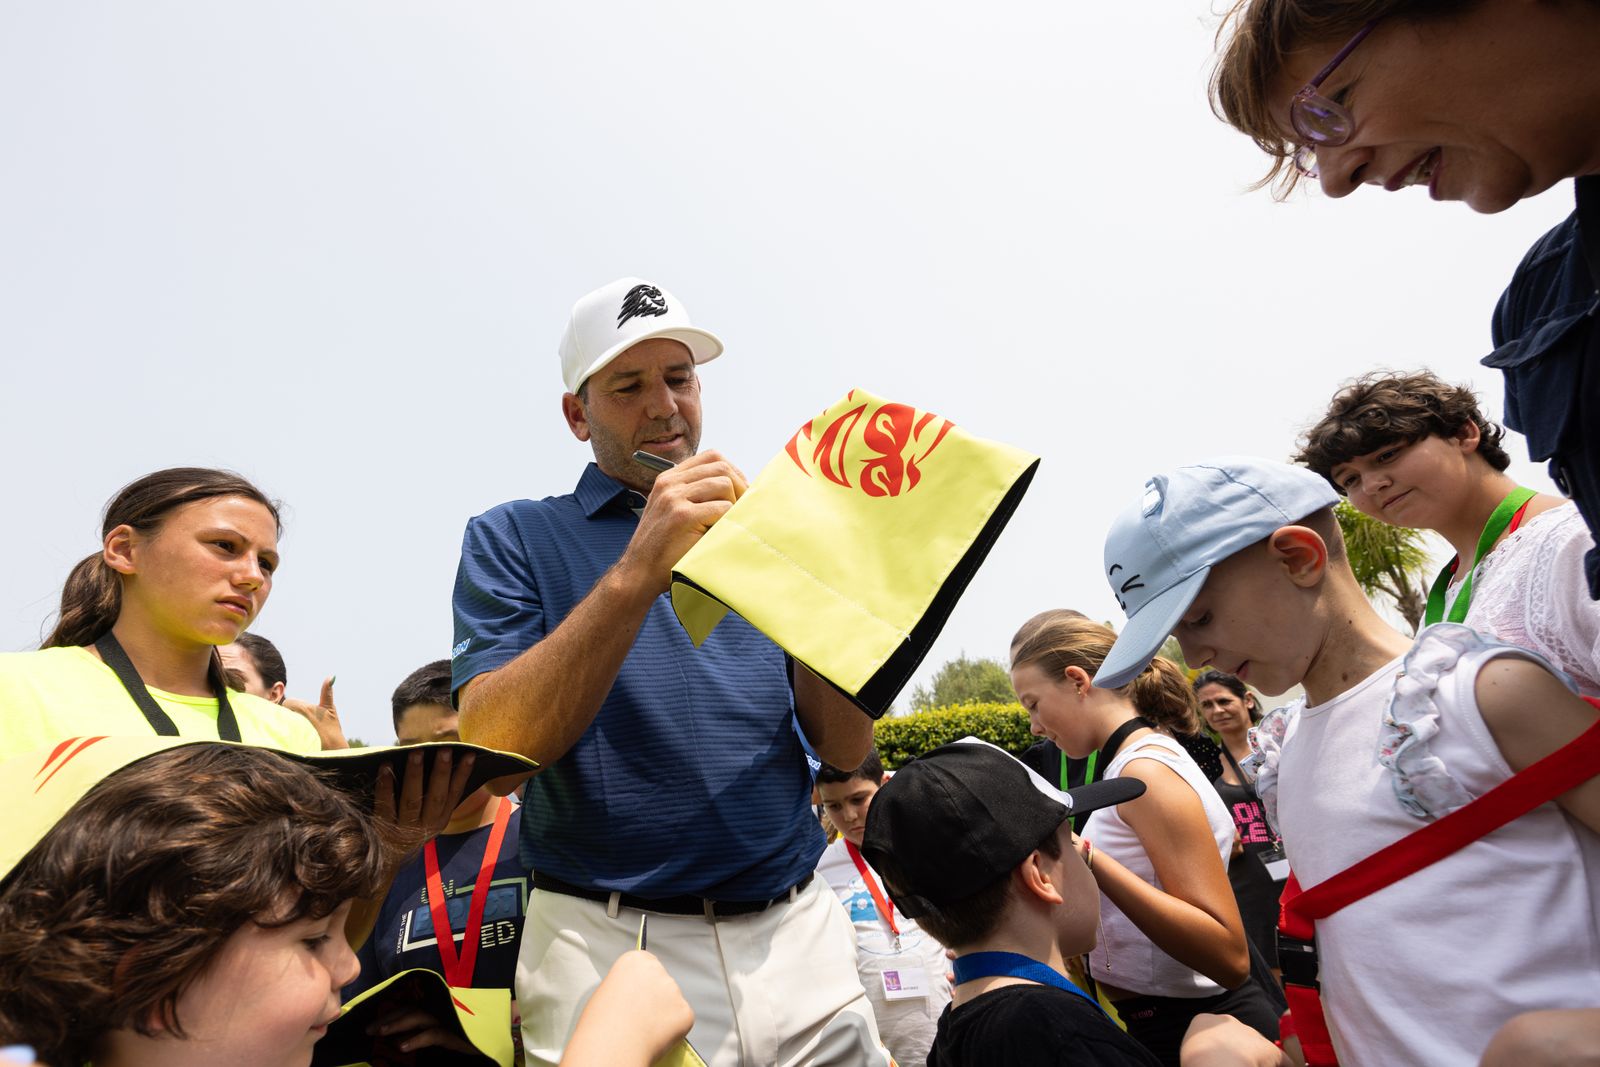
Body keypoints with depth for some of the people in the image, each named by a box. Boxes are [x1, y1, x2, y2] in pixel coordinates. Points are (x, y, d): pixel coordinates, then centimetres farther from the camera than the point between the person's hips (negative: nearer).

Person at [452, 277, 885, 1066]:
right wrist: (636, 574, -25)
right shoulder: (514, 540, 0)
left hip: (798, 937, 4)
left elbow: (846, 749, 2)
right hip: (608, 946, -3)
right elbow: (492, 747, -15)